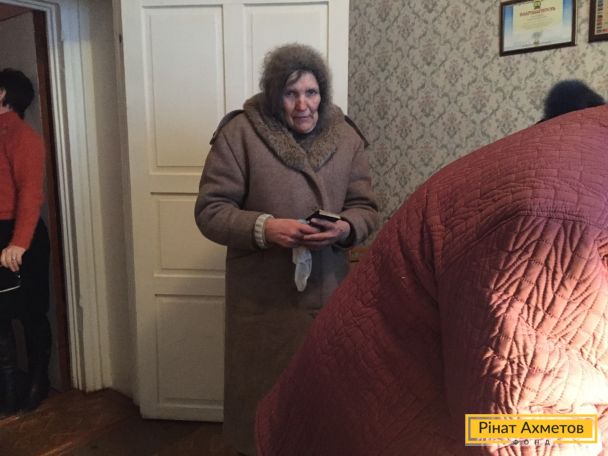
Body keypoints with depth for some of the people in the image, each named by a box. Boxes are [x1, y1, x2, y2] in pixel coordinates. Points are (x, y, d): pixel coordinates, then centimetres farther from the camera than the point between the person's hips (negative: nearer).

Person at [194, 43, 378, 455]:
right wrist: (264, 228, -25)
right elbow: (210, 210, -9)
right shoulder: (240, 132, -8)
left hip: (329, 294, 3)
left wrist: (344, 228, -18)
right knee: (261, 390, 12)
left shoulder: (345, 136, 3)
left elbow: (366, 207, 5)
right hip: (263, 297, -3)